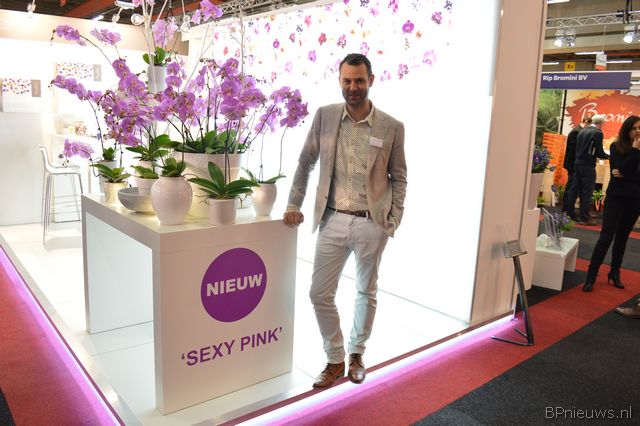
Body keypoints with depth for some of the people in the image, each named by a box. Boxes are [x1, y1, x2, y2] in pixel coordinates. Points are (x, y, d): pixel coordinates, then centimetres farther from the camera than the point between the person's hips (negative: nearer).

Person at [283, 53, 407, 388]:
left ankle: (356, 353, 36)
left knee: (366, 292, 14)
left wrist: (393, 220, -3)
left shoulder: (392, 127, -3)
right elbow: (305, 163, 8)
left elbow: (399, 177, 4)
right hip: (333, 221, 2)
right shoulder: (324, 116, 1)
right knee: (320, 294, 4)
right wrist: (294, 204, 4)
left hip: (372, 224, -1)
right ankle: (335, 360, 24)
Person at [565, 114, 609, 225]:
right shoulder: (598, 133, -10)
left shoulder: (582, 131, 10)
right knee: (587, 191, -1)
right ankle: (584, 217, 2)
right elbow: (599, 152, -12)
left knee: (574, 189, 11)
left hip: (577, 163, 7)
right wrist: (608, 156, 8)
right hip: (588, 165, -7)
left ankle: (570, 213, 15)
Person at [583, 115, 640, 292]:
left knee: (622, 237, 11)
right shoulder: (616, 147, -2)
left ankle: (615, 273, 22)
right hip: (616, 197, -3)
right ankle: (591, 276, -4)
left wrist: (624, 175, -15)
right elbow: (623, 169, -16)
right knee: (606, 236, -8)